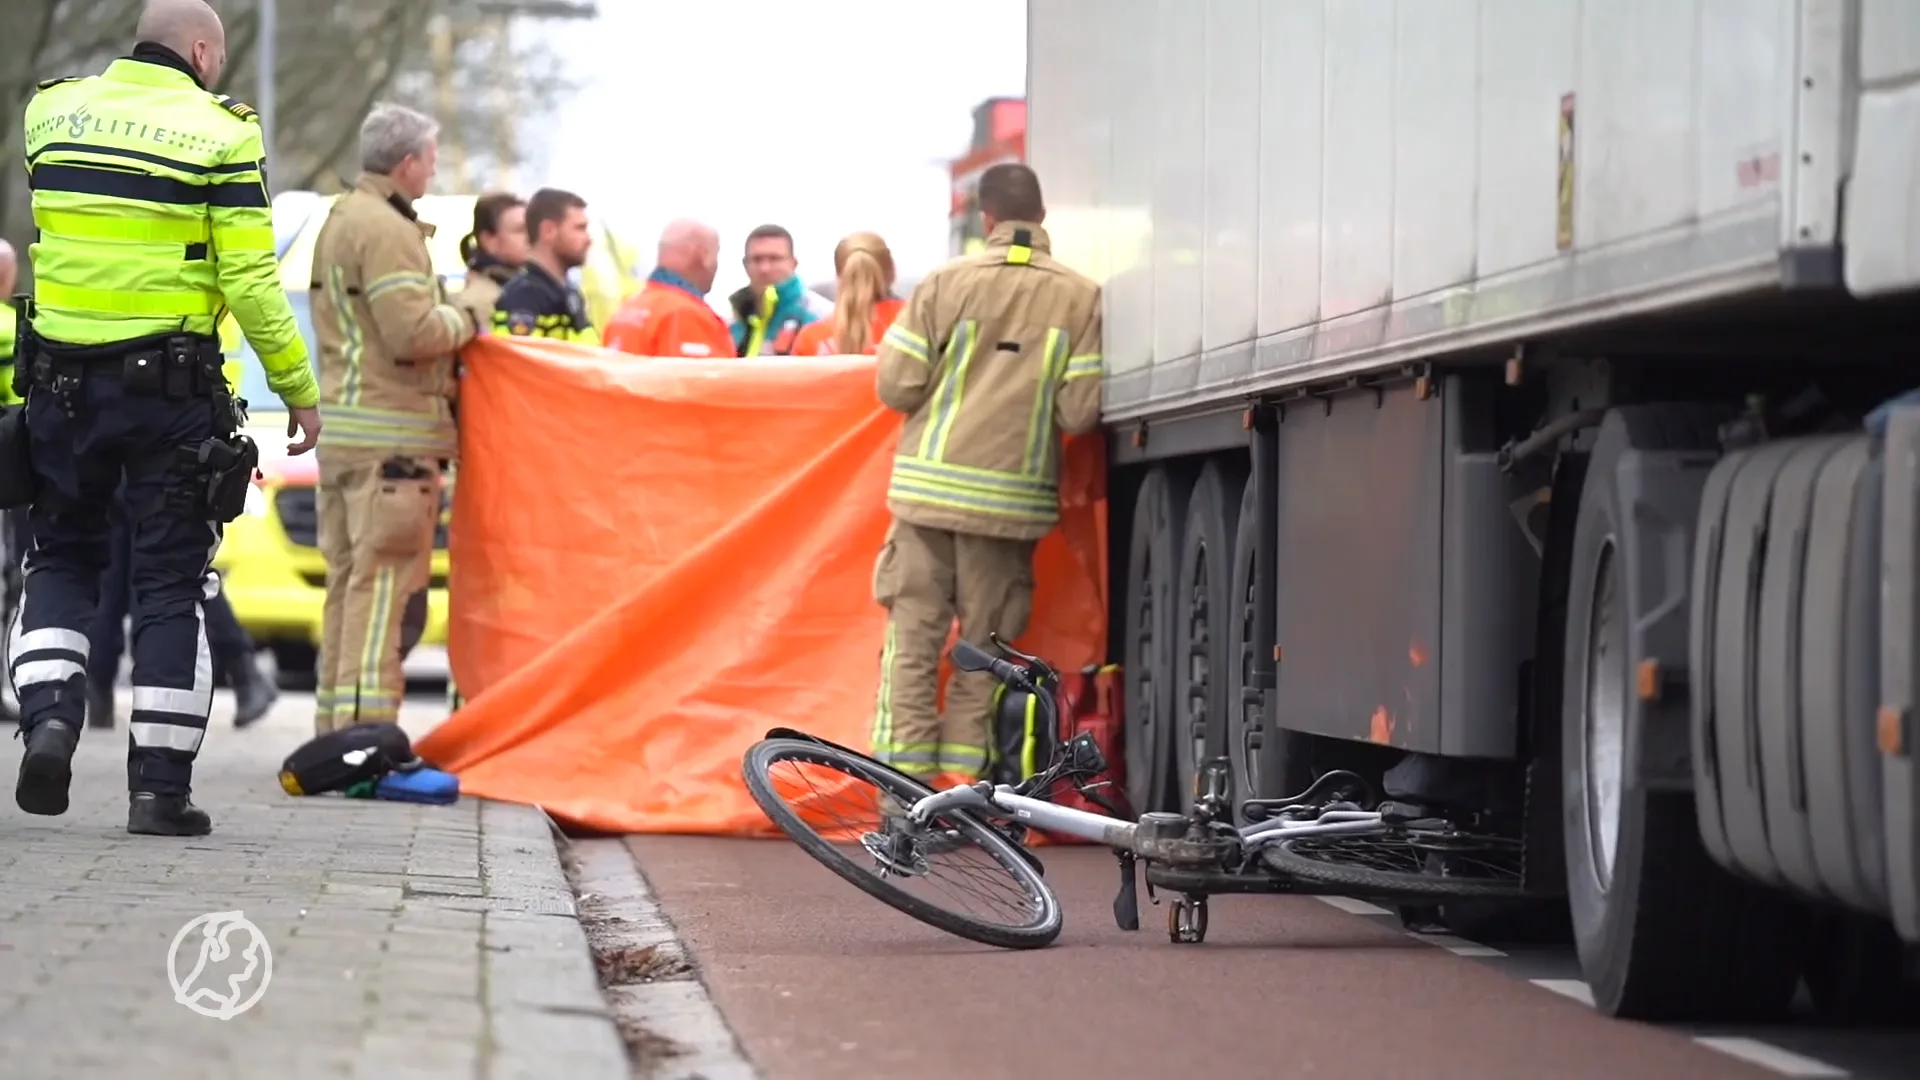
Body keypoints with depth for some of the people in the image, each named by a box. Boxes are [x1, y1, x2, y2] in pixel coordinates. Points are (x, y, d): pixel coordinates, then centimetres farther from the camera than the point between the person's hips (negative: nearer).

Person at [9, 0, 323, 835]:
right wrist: (298, 388, -3)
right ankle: (160, 784, 3)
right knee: (172, 579, 5)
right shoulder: (219, 134, -8)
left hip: (62, 380, 3)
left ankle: (47, 714, -4)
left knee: (61, 557, 19)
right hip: (169, 385, -3)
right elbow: (250, 282, -12)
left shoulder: (51, 110, 4)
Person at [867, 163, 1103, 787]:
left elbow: (897, 385, -4)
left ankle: (905, 784, 0)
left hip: (931, 487, -1)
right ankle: (961, 782, 6)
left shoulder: (948, 282, -4)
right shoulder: (1081, 297, -2)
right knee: (985, 646, 10)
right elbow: (1081, 412, -7)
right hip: (1013, 497, 1)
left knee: (913, 638, 4)